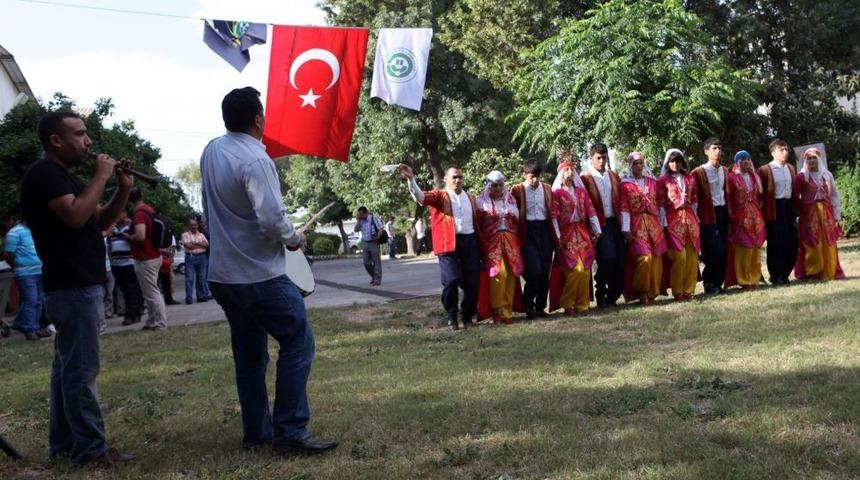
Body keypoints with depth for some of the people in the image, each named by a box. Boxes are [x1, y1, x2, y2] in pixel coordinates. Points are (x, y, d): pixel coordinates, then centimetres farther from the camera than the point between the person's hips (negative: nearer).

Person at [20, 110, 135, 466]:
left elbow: (100, 222, 19)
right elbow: (76, 215, -24)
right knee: (81, 370, -9)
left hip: (78, 285, 11)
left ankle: (64, 444, 18)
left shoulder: (63, 177, 20)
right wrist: (101, 176, -14)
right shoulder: (44, 173, -10)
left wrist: (123, 191, 4)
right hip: (73, 287, -11)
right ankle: (90, 449, -6)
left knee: (67, 367, 12)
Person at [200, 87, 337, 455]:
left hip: (222, 275, 9)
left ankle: (255, 433, 18)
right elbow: (272, 218, -24)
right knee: (297, 342, -2)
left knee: (249, 354, 14)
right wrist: (294, 238, -6)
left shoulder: (211, 152, 7)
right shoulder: (255, 160, -19)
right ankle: (290, 431, -5)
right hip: (260, 276, -8)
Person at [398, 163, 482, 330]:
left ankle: (468, 316, 19)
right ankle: (451, 318, 6)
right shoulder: (439, 196, 4)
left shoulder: (470, 198, 20)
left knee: (472, 282, 3)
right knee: (451, 281, -12)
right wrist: (411, 179, -33)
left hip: (470, 242, 5)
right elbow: (421, 197, -16)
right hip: (448, 244, -5)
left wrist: (481, 245, 16)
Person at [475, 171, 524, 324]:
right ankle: (498, 311, -7)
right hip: (492, 241, -4)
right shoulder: (482, 201, 2)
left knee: (511, 274, -1)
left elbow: (517, 221, 17)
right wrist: (482, 244, -8)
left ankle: (507, 310, 7)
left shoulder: (510, 199, 15)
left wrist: (518, 241, 8)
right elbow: (477, 225, -2)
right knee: (498, 273, -16)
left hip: (510, 241, 4)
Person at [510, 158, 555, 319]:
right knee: (535, 271, -13)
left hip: (545, 231, 4)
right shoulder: (517, 190, 0)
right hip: (527, 232, -4)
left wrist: (554, 236, 11)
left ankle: (540, 307, 16)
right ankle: (528, 306, 6)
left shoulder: (547, 188, 12)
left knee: (545, 271, 3)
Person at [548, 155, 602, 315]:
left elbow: (591, 211, 9)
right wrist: (557, 236, -15)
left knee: (585, 270, 1)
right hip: (567, 234, -5)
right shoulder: (557, 193, -1)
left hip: (582, 232, 5)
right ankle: (567, 303, 3)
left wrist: (596, 230, 4)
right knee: (575, 269, -10)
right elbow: (554, 215, -8)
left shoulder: (581, 191, 13)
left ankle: (582, 303, 10)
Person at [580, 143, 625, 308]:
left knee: (620, 261, 0)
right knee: (608, 258, -18)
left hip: (615, 223, 5)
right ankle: (600, 295, 3)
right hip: (599, 225, -5)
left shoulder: (614, 177, 15)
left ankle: (612, 297, 13)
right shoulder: (585, 178, -3)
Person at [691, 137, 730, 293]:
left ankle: (718, 283, 13)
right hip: (708, 215, -6)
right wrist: (697, 217, -10)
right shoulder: (699, 172, -7)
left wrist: (728, 211, 15)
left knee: (724, 251, 4)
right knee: (714, 251, -9)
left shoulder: (724, 171, 13)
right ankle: (709, 282, 7)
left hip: (723, 212, 6)